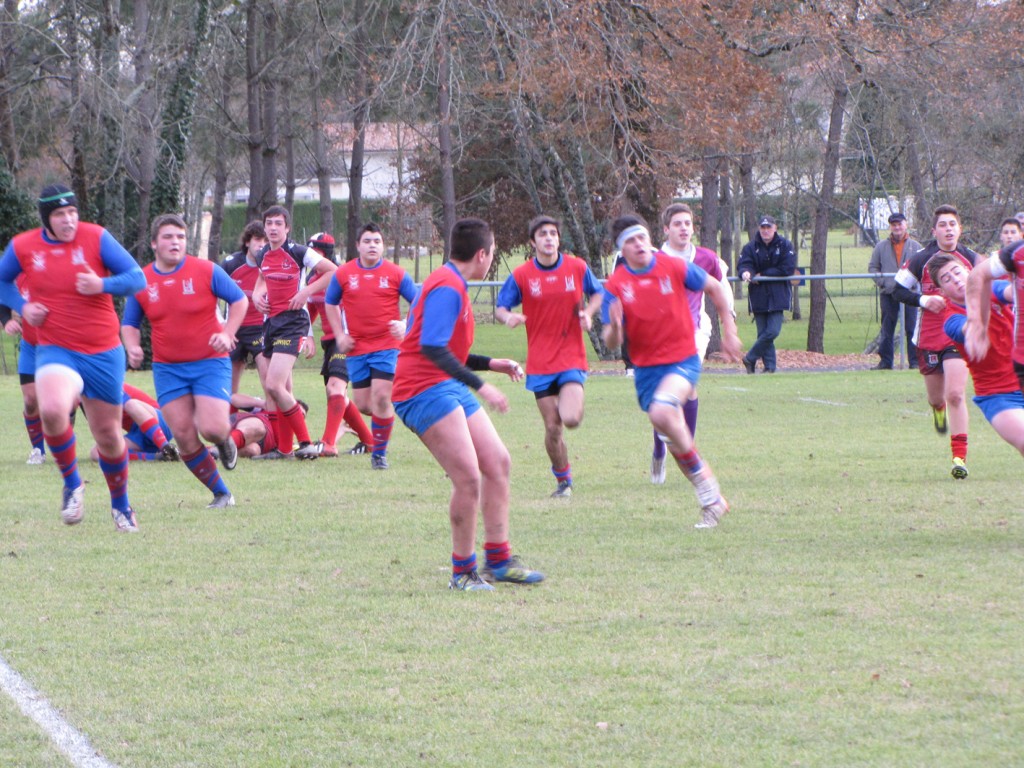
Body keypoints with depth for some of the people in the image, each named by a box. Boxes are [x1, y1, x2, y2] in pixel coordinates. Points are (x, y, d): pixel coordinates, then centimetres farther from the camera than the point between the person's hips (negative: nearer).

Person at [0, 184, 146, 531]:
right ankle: (72, 483, -6)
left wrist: (103, 285, -23)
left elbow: (138, 278, -5)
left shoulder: (97, 238, -6)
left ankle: (120, 504, 36)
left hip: (103, 352, 1)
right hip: (55, 351, 0)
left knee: (108, 434, 10)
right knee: (52, 410, -31)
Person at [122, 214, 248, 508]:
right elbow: (129, 323, 11)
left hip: (210, 362, -3)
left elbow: (239, 300, 3)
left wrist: (227, 333, -12)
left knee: (212, 428, -18)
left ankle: (224, 442, 21)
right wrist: (132, 347, -10)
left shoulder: (206, 271, -6)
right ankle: (221, 494, 8)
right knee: (183, 435, -6)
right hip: (167, 368, 3)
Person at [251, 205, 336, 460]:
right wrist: (257, 295, 8)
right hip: (271, 322, 8)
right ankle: (284, 448, 16)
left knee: (274, 386, -19)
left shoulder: (299, 253, -10)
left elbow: (333, 272, -6)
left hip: (293, 321, -8)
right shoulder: (263, 256, 9)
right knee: (283, 390, 11)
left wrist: (307, 291, -14)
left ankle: (306, 443, -11)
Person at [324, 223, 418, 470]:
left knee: (381, 396, -14)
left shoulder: (396, 274, -1)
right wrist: (339, 335, 6)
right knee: (362, 404, 1)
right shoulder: (343, 274, 3)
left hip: (387, 345, -2)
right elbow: (330, 304, 16)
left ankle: (379, 452, -2)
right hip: (356, 347, 2)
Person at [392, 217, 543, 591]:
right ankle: (463, 571, -4)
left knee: (498, 463, 10)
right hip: (423, 391, -11)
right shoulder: (447, 288, -16)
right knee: (468, 477, -15)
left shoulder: (451, 285, 18)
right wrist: (480, 387, -25)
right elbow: (432, 349, -26)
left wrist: (491, 364, 23)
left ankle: (498, 560, 18)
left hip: (447, 388, 11)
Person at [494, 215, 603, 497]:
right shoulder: (521, 275, -2)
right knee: (552, 427, -1)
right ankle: (563, 481, 19)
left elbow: (597, 293, 16)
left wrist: (588, 313, -6)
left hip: (572, 357, 0)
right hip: (540, 363, 0)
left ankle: (571, 404, 18)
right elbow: (501, 308, 3)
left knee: (571, 419, -20)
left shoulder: (578, 268, 1)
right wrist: (509, 317, -21)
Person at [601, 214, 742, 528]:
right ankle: (711, 502, 21)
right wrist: (614, 328, -31)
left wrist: (729, 331, 8)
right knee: (677, 443, 6)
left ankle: (702, 478, -15)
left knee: (662, 412, -31)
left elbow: (715, 288, 9)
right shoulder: (615, 285, -5)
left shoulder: (674, 267, -7)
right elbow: (612, 342, -8)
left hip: (683, 359, -3)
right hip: (646, 368, 3)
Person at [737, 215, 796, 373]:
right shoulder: (751, 247, 3)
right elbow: (743, 265, -7)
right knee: (763, 333, 1)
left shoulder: (784, 246, -1)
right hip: (758, 296, 1)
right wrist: (745, 273, -32)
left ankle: (750, 358, 4)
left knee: (772, 331, -11)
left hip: (778, 295, -1)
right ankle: (769, 366, 9)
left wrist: (763, 275, -11)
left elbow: (787, 269, -8)